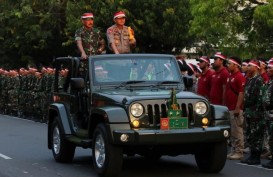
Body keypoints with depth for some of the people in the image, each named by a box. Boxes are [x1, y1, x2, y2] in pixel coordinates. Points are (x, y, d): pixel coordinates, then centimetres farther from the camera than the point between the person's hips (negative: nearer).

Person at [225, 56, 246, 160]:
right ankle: (233, 151, 18)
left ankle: (239, 152, 0)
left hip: (236, 109, -9)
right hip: (229, 108, 9)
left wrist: (238, 108, -21)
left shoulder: (240, 77, -12)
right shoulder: (230, 76, 16)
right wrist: (226, 105, 17)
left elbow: (241, 93, -17)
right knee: (231, 131, 12)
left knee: (237, 131, -5)